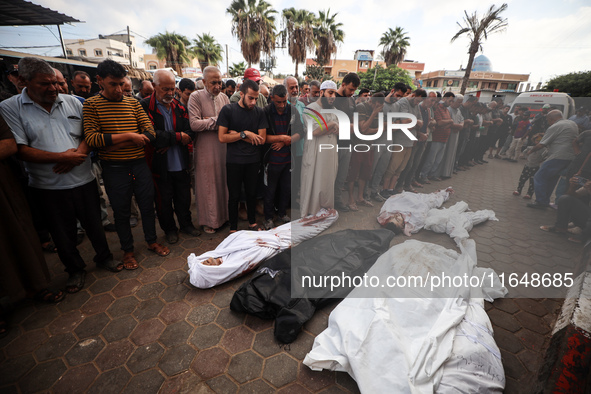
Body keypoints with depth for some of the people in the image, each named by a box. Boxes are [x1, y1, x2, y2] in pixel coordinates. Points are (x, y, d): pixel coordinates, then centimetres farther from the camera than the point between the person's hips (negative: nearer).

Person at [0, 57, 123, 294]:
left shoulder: (72, 102, 5)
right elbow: (19, 150, -11)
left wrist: (78, 153, -14)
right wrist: (61, 157, -19)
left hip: (83, 179, 2)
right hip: (48, 187, -1)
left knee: (94, 224, 14)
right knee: (63, 234, 13)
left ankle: (104, 257, 36)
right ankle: (75, 270, 33)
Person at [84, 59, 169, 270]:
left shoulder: (133, 102, 6)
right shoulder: (92, 104, -2)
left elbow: (149, 134, -5)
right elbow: (91, 138, -15)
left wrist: (116, 143, -14)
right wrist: (129, 136, -18)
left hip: (139, 164, 3)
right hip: (114, 168, -2)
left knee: (147, 205, 12)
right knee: (121, 212, 10)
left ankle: (152, 241, 32)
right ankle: (127, 250, 29)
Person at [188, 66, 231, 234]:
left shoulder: (224, 97, 9)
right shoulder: (196, 97, -5)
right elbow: (194, 124, -17)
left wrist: (211, 120, -11)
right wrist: (217, 121, -13)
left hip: (223, 146, 4)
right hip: (205, 149, -4)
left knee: (223, 181, 12)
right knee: (207, 184, 4)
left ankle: (223, 214, 29)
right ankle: (209, 220, 20)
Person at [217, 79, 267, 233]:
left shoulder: (259, 112, 1)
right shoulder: (228, 110, -5)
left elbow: (261, 139, -6)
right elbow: (222, 137, -11)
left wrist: (236, 134, -9)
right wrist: (244, 134, -15)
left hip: (253, 160, 2)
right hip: (234, 161, -2)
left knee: (252, 193, 13)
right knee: (234, 196, 7)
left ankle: (252, 222, 34)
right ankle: (233, 228, 24)